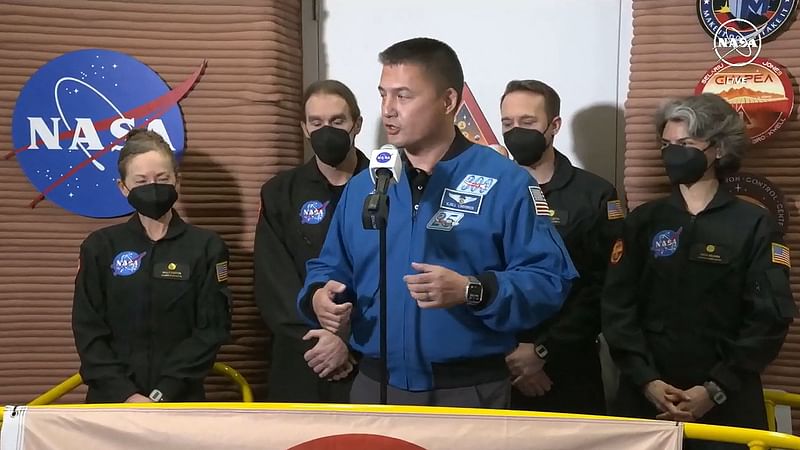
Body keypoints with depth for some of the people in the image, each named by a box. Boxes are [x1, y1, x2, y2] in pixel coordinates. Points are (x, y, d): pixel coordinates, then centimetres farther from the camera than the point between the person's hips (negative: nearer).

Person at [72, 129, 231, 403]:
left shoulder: (206, 247, -2)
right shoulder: (100, 247, 2)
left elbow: (212, 329, -7)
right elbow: (88, 331, -2)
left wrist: (163, 394, -15)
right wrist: (125, 394, -14)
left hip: (180, 400, -1)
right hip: (112, 399, 1)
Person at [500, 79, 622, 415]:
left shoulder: (594, 195, 1)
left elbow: (605, 289, -7)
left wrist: (543, 351, -12)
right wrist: (507, 353, -10)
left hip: (568, 370, -1)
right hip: (494, 369, 1)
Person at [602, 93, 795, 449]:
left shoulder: (754, 225, 1)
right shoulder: (643, 221, 7)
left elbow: (770, 318, -6)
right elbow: (617, 306, 0)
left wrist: (715, 389, -13)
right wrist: (646, 380, -11)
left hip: (726, 405, -2)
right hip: (647, 399, 2)